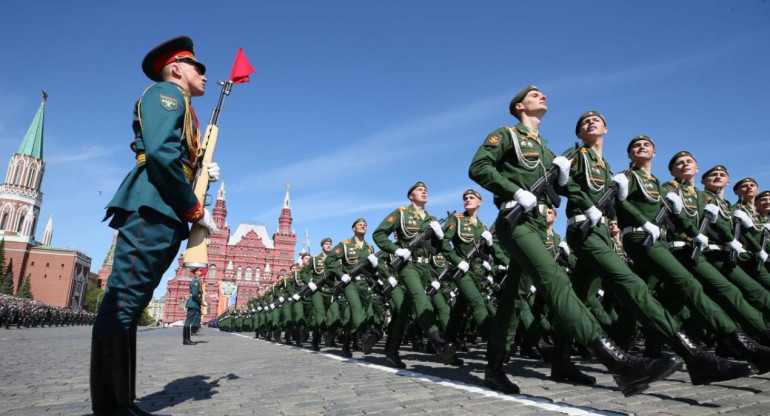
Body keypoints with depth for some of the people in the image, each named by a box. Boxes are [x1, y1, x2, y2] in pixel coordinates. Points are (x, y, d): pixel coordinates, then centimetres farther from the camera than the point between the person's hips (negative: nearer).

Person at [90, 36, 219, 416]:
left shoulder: (183, 112, 31)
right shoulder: (165, 92, 3)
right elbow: (161, 153, -15)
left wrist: (205, 173, 12)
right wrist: (197, 211, -12)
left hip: (166, 217, 10)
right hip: (152, 208, -10)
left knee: (129, 305, 7)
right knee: (123, 302, -12)